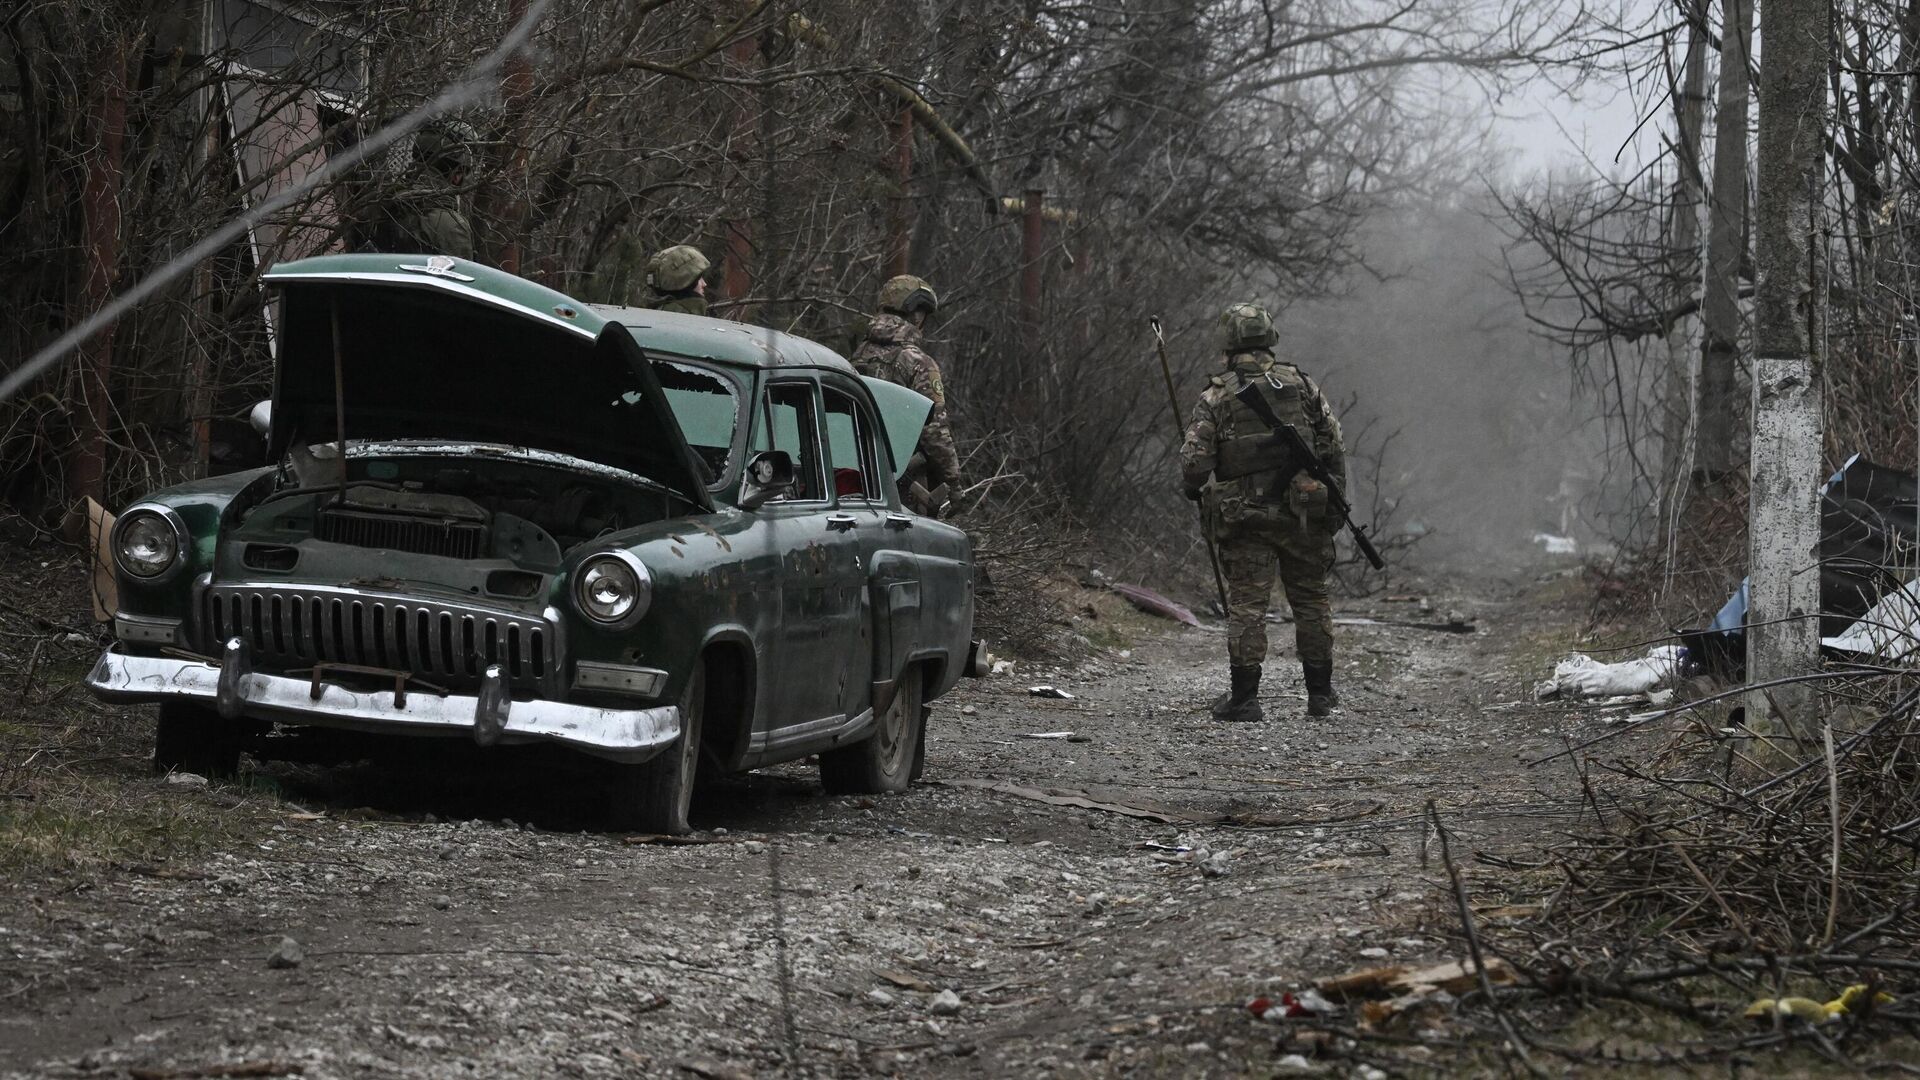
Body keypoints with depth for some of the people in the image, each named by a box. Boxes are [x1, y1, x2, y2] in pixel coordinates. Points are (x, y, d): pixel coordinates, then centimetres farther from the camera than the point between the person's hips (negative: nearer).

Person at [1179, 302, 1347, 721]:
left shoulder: (1215, 397, -2)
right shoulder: (1301, 383, 3)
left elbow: (1193, 463, -6)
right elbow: (1334, 446, 3)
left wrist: (1196, 492, 16)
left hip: (1244, 517, -2)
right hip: (1301, 511, 2)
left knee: (1247, 604, 1)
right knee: (1311, 599, 12)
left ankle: (1243, 697, -2)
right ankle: (1319, 693, 18)